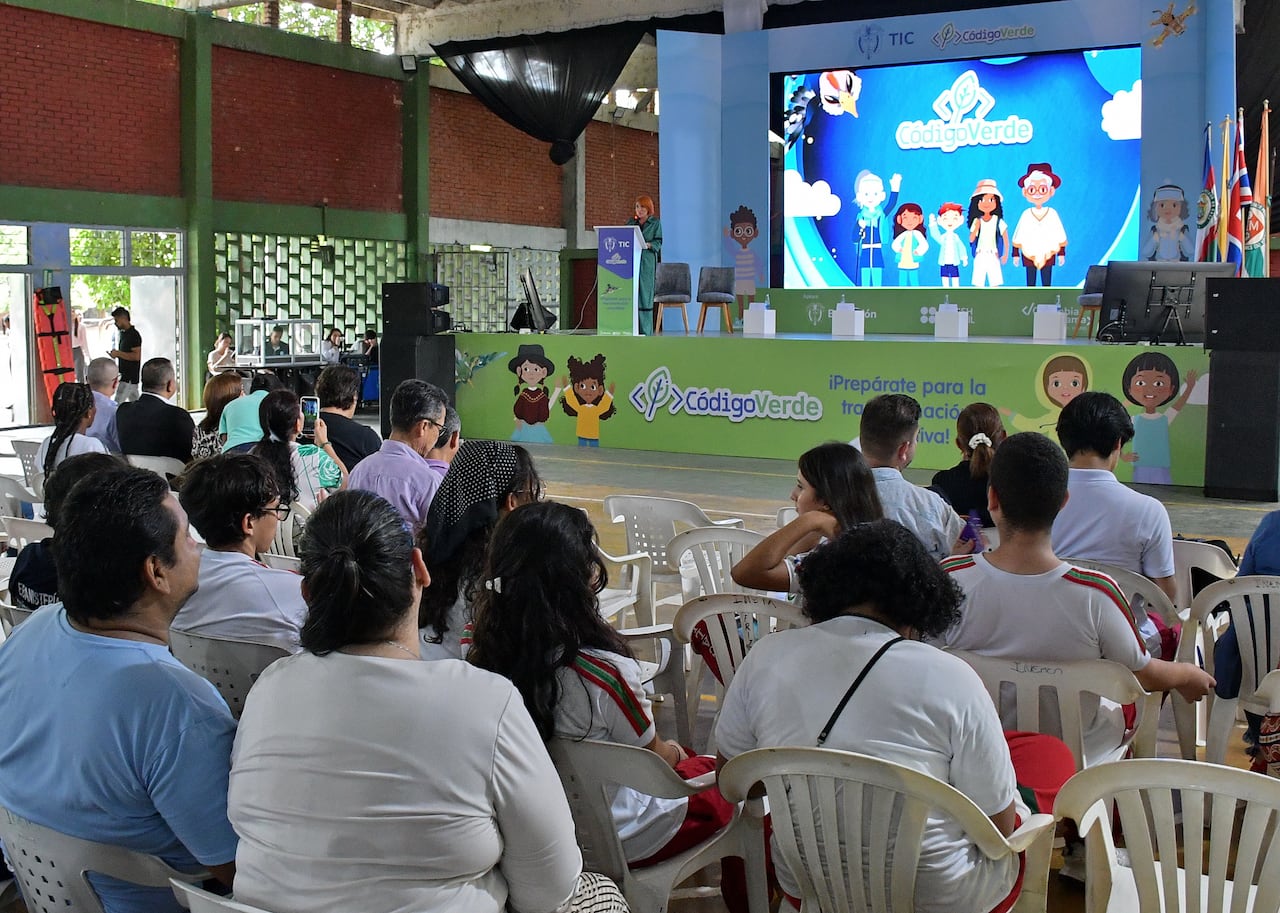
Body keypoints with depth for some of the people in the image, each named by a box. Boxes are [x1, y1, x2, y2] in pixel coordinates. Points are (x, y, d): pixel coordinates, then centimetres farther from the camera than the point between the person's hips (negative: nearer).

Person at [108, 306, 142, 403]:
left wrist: (118, 353, -19)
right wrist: (116, 354, 8)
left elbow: (136, 356, -23)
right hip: (125, 376, 10)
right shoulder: (123, 333, 14)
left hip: (129, 378, -10)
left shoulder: (134, 335, -15)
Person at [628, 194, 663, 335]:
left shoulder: (655, 223, 9)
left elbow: (658, 242, 1)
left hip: (647, 262, -3)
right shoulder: (630, 222, 19)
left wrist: (647, 245, -18)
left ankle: (645, 330, -6)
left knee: (645, 295, -7)